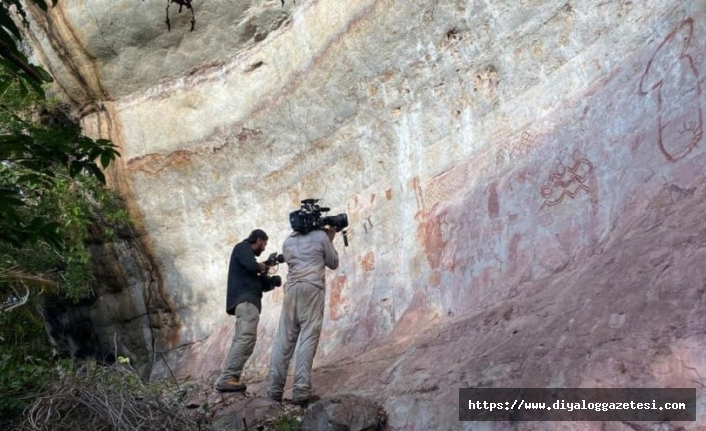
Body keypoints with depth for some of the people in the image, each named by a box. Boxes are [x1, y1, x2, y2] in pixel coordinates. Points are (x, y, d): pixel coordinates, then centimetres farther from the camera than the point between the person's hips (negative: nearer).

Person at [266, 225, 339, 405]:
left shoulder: (288, 241, 20)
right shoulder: (321, 236, 7)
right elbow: (333, 263, 16)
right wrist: (330, 240, 27)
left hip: (291, 289, 4)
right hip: (312, 289, -4)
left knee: (283, 340, 1)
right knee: (308, 340, -8)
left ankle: (274, 390, -4)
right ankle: (301, 392, -15)